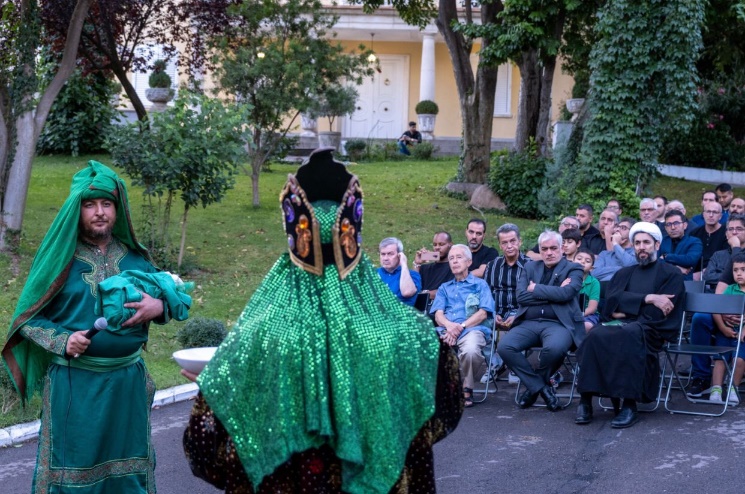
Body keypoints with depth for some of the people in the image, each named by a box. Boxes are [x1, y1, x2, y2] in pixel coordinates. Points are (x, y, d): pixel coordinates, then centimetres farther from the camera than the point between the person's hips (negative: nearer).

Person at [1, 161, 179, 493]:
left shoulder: (134, 257, 6)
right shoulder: (60, 257, -3)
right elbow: (28, 318, -2)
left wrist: (159, 307, -8)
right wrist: (63, 341, -19)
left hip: (127, 380, 3)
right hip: (74, 383, -3)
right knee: (73, 467, 3)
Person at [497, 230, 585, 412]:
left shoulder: (573, 269, 11)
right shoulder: (530, 267, 20)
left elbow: (566, 293, -10)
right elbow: (521, 296, 4)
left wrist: (535, 289, -2)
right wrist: (553, 293, -3)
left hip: (558, 323, -3)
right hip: (529, 323, 4)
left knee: (554, 348, -37)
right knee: (504, 347, -24)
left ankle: (535, 385, -4)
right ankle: (540, 387, -7)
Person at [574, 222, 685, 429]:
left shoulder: (671, 274, 13)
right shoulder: (624, 274, 27)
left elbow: (660, 314, -2)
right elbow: (612, 301, 5)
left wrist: (626, 311, -4)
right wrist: (648, 299, -6)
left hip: (650, 331, -4)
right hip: (620, 325, 4)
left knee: (627, 336, -39)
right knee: (596, 335, -31)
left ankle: (629, 405, -37)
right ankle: (585, 400, -33)